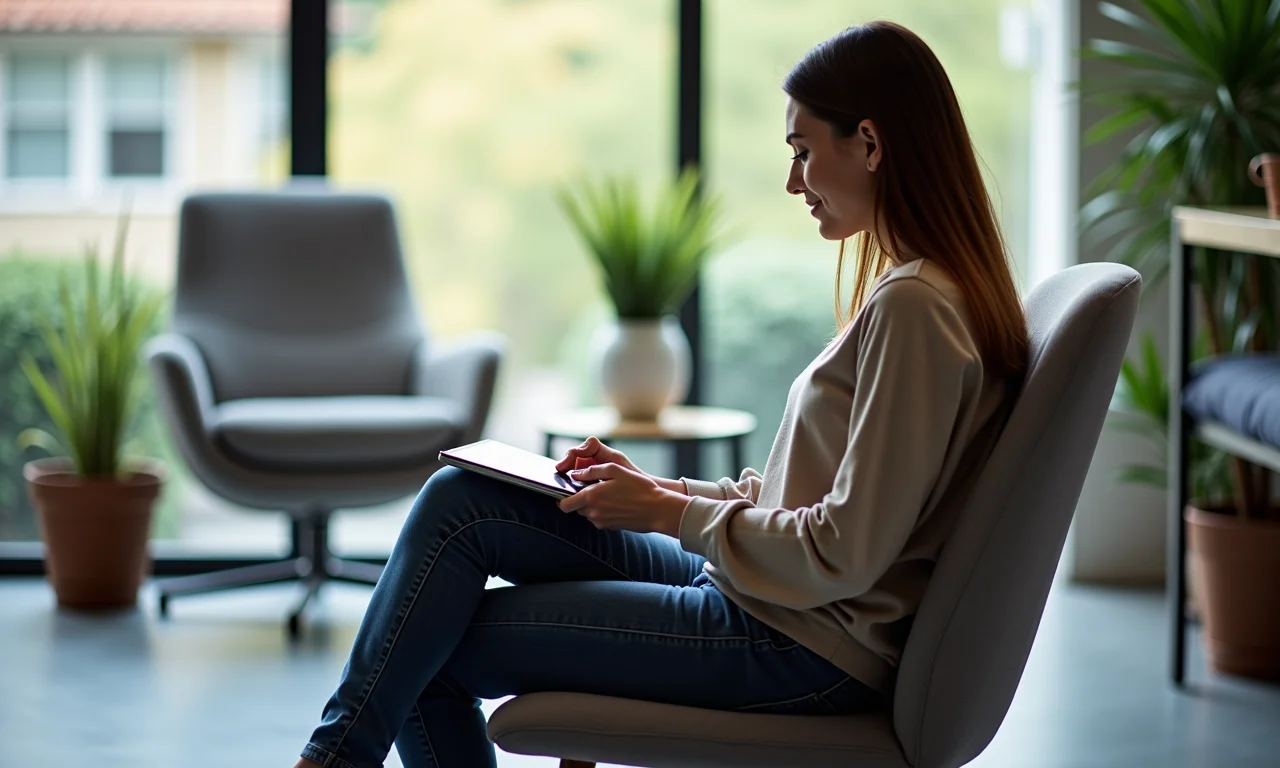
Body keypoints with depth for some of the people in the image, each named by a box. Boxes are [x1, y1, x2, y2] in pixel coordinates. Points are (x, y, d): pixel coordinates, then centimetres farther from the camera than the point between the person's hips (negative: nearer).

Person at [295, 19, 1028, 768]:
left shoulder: (912, 307, -19)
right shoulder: (909, 288, 12)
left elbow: (843, 553, -22)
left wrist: (674, 515, -11)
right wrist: (666, 490, 8)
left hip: (805, 647, -10)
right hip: (748, 588, 10)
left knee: (433, 656, -9)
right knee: (457, 500, 1)